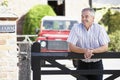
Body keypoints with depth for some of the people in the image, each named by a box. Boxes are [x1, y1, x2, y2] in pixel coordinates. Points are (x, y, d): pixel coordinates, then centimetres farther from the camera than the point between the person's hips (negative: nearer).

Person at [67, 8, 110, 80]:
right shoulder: (76, 28, -6)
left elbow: (105, 47, -9)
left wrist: (92, 51, -26)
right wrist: (84, 50, -26)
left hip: (97, 64, 0)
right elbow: (71, 47, -10)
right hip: (82, 65, 0)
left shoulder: (100, 29, -6)